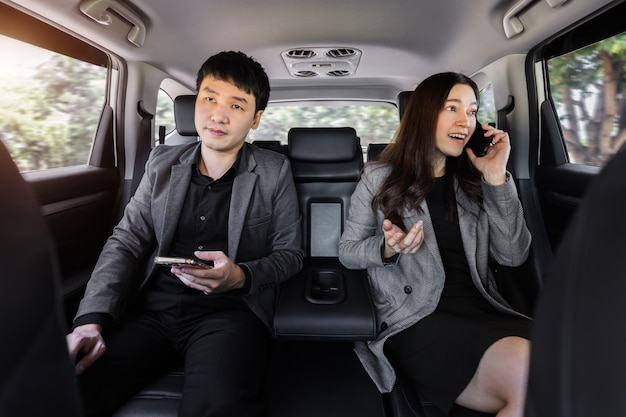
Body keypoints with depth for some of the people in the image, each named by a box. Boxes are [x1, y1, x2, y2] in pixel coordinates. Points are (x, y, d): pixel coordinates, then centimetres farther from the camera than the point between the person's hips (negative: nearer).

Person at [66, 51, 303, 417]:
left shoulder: (274, 171, 4)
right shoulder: (162, 162, 13)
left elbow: (290, 253, 6)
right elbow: (127, 242, 9)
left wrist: (242, 277, -15)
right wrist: (93, 318, -6)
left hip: (230, 310, -2)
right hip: (153, 307, 3)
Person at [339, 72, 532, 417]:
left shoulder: (472, 182, 13)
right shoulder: (380, 177, 3)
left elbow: (513, 255, 5)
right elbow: (347, 251, 7)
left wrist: (496, 178, -2)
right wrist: (387, 249, -15)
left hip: (482, 310, 5)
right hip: (417, 320, -4)